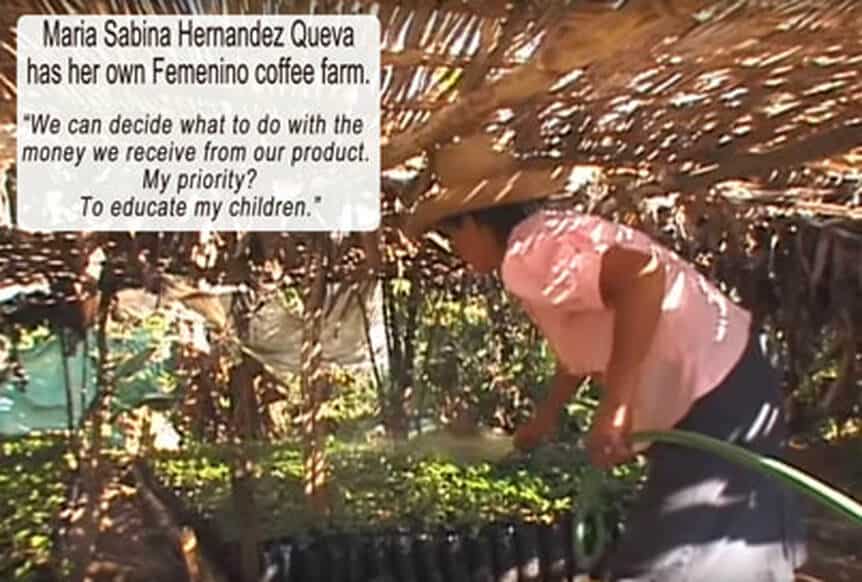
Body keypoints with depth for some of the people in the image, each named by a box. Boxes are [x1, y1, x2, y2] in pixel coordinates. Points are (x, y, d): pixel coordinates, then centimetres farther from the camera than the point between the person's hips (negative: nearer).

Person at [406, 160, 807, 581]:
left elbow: (643, 275, -35)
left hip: (712, 399, -10)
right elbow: (583, 344, 28)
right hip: (721, 385, 10)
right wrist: (544, 417, 40)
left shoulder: (527, 255, -17)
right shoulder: (554, 233, 14)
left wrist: (613, 405, -33)